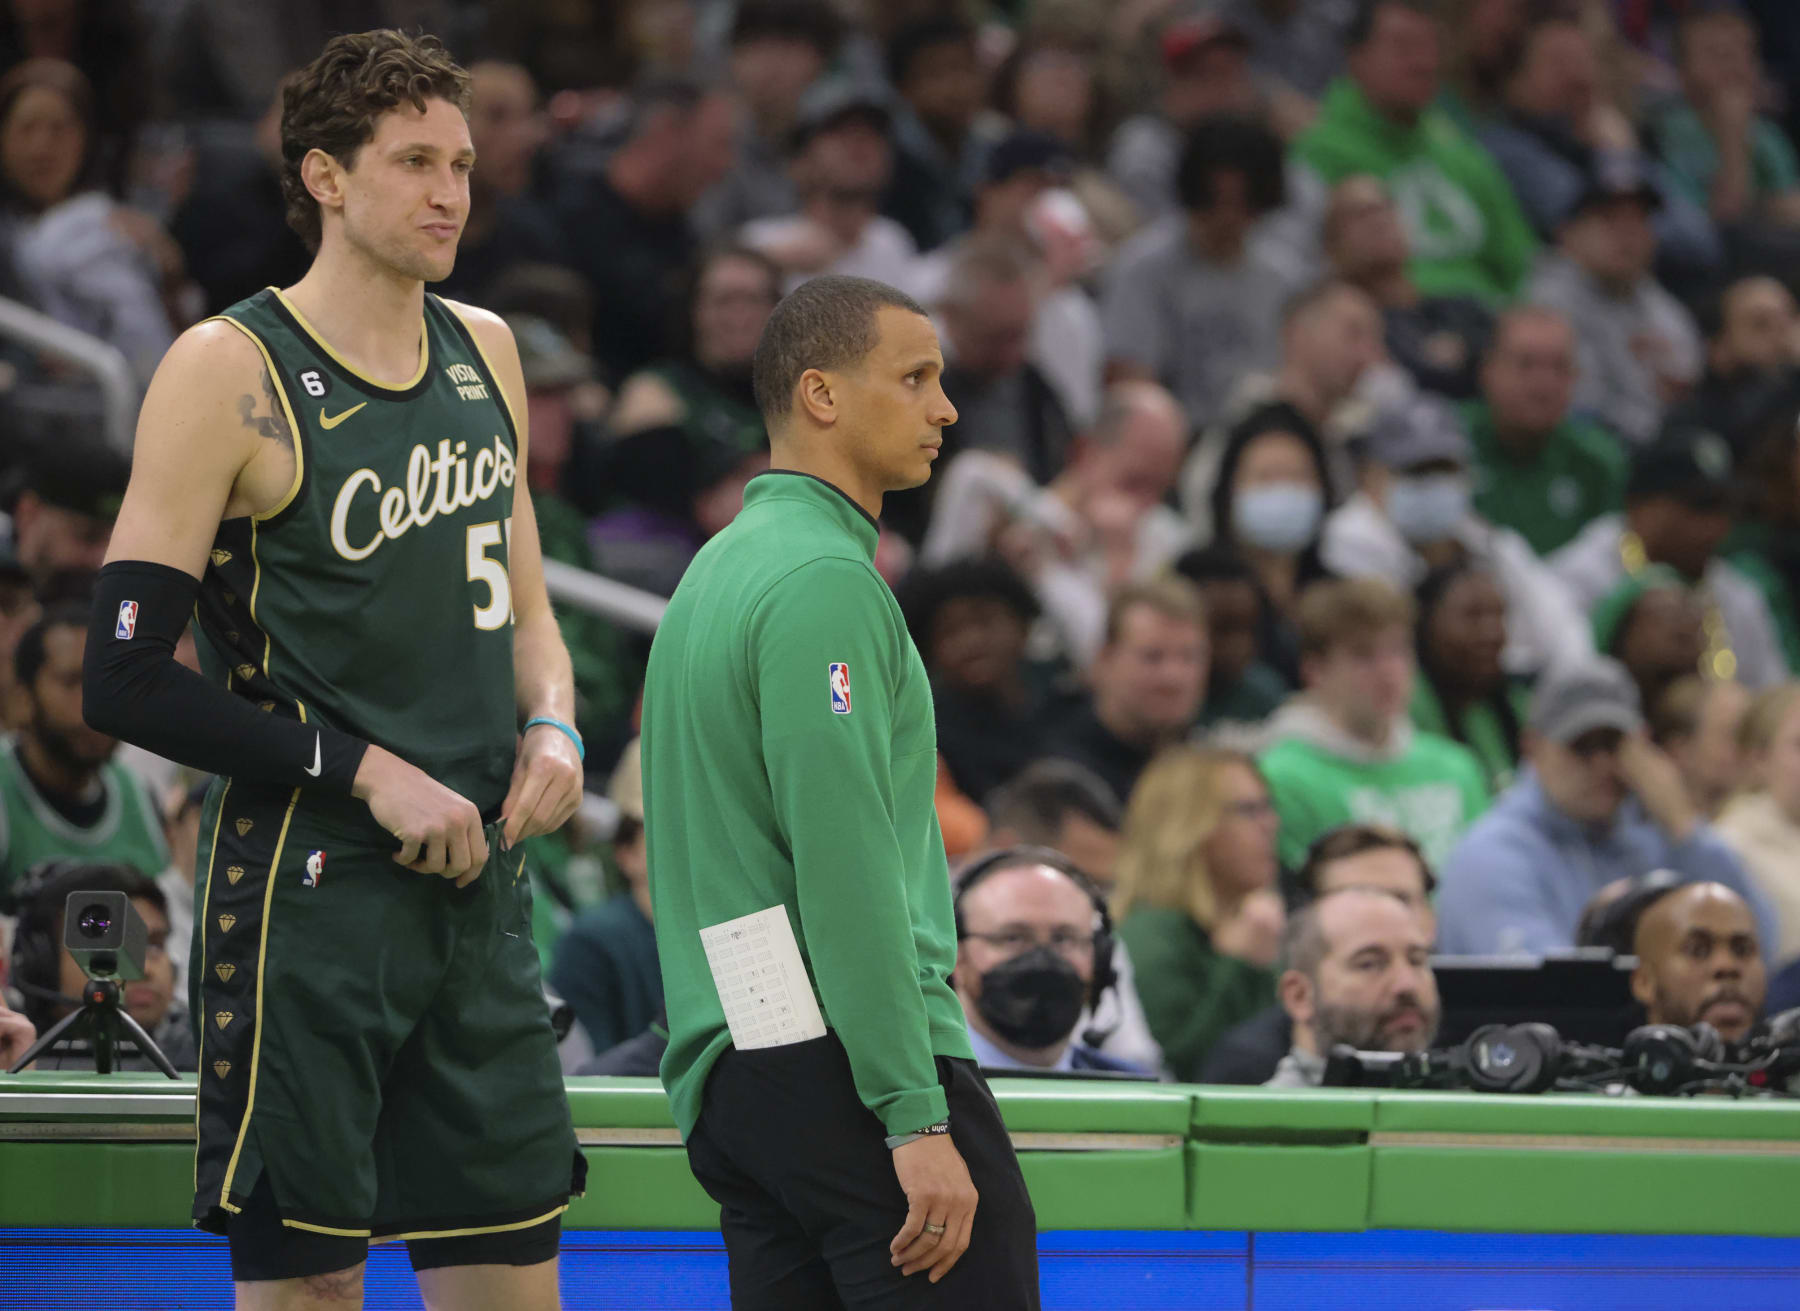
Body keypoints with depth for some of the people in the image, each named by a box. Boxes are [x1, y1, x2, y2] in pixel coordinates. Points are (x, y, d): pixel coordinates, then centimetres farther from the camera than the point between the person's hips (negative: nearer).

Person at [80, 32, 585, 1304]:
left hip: (479, 887, 7)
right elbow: (126, 682, -12)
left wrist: (553, 728, 5)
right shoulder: (230, 371, -9)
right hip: (308, 894, -6)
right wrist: (367, 771, -15)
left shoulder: (484, 353, 13)